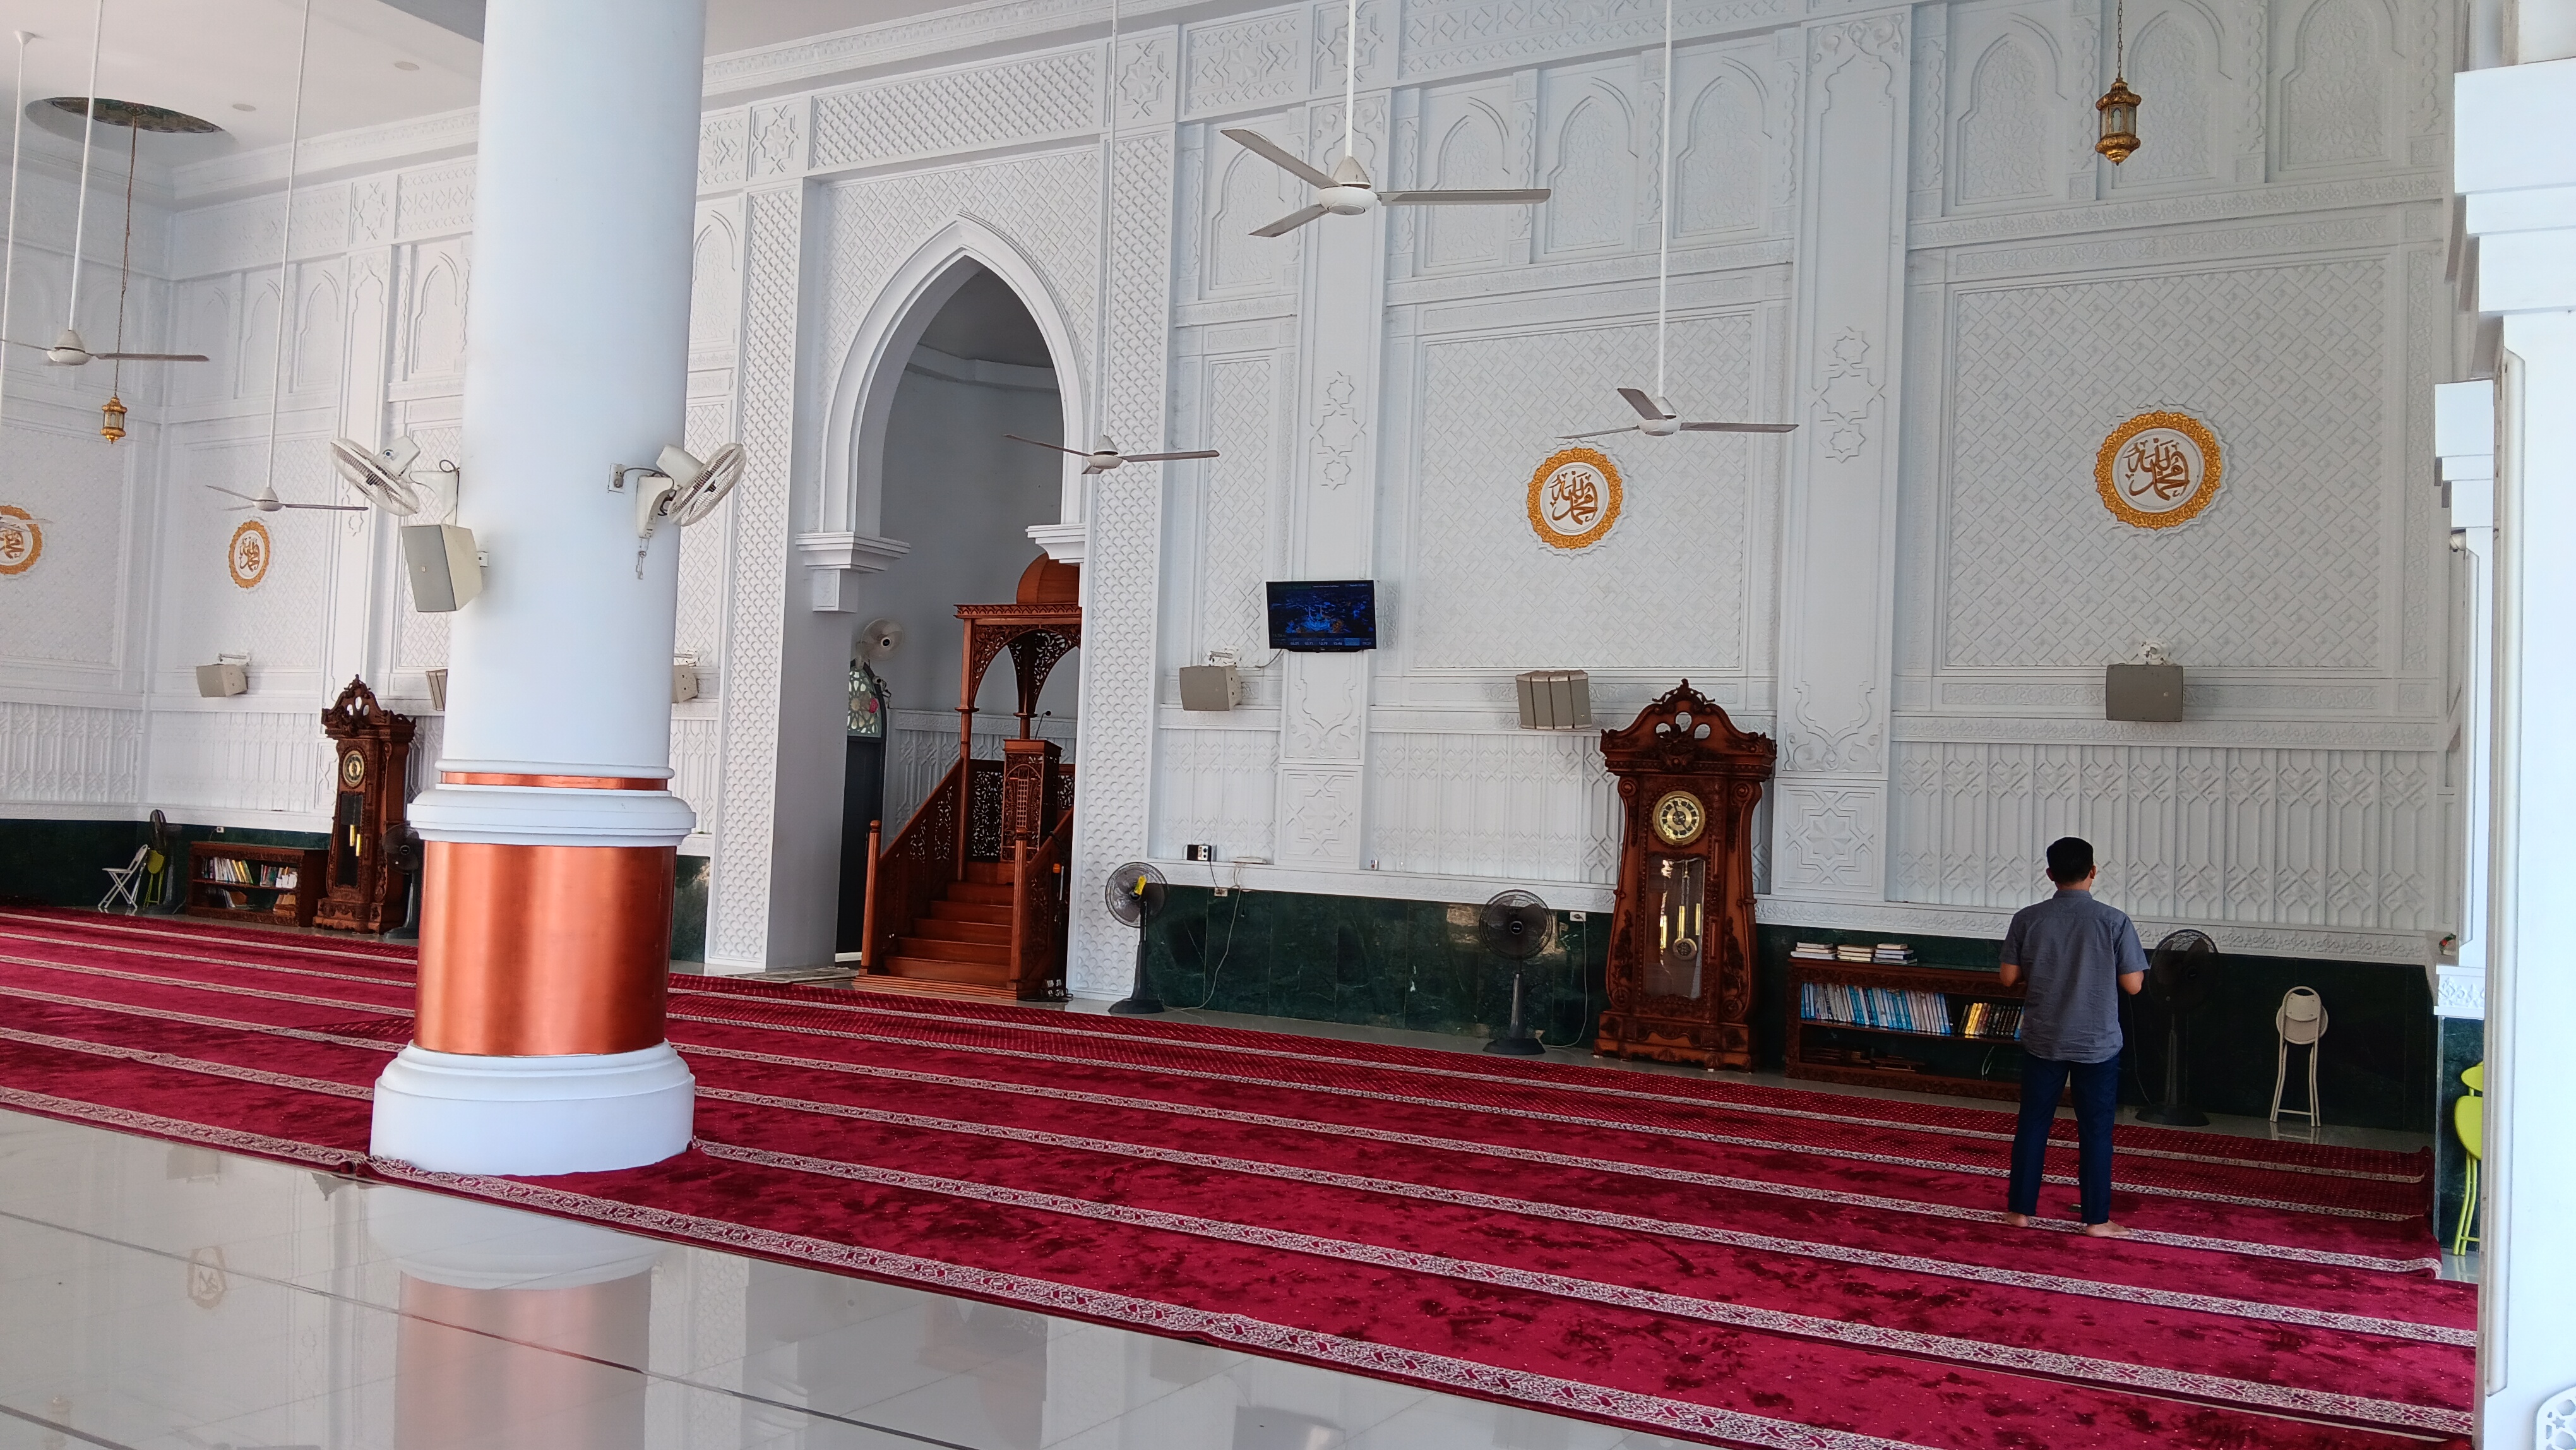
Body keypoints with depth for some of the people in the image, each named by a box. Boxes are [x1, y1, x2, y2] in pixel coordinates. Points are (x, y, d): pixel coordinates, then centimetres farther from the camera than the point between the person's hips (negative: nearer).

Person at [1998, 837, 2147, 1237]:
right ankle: (2096, 1219, 12)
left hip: (2042, 1040, 2)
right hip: (2097, 1043, -2)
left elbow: (2009, 977, 0)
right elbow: (2133, 985, -7)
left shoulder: (2027, 919, -6)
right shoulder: (2115, 921, -11)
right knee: (2095, 1130, 7)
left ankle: (2020, 1209, 17)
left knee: (2033, 1123, 11)